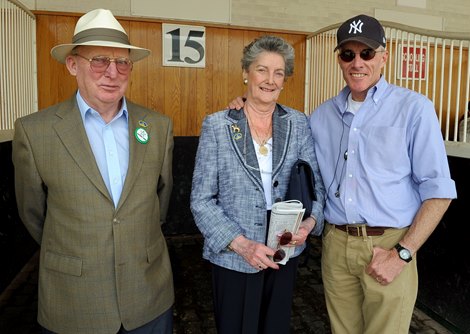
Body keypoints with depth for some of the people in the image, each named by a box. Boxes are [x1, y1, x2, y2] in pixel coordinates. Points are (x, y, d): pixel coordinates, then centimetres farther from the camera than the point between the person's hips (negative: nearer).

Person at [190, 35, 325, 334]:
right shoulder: (217, 125, -8)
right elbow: (202, 200, -9)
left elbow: (315, 183, 4)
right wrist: (241, 244, -18)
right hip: (233, 258, -2)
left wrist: (310, 222, -15)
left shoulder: (299, 123, 0)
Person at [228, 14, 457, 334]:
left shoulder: (414, 108, -5)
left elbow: (438, 189, -6)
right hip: (335, 244, 4)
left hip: (388, 246, -3)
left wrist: (403, 254, -12)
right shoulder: (323, 115, 7)